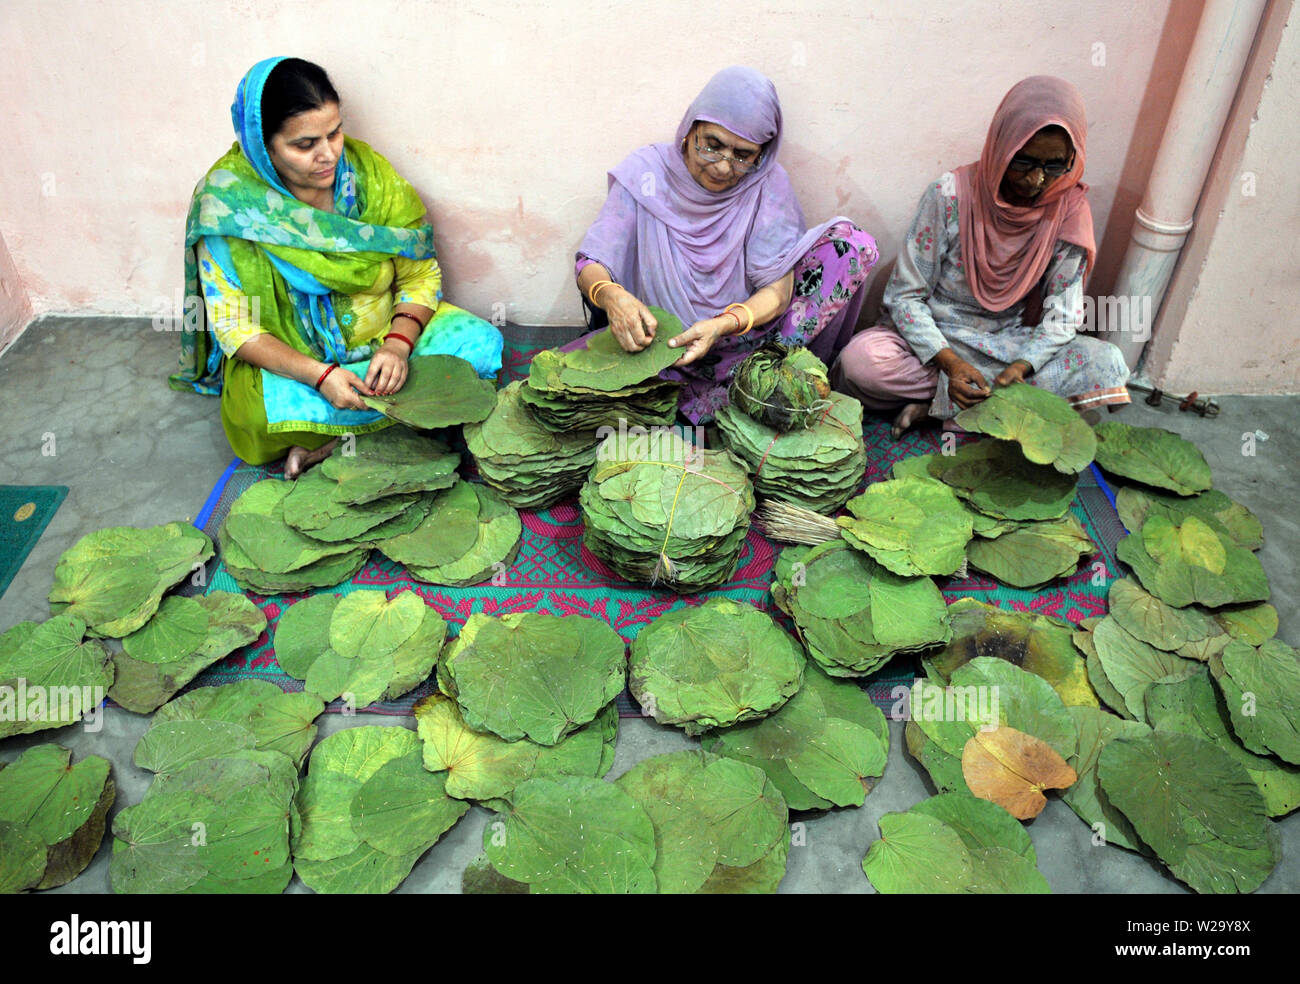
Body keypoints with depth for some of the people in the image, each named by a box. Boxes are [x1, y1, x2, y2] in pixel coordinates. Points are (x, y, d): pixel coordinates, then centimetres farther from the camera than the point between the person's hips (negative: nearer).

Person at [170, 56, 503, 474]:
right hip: (288, 360, -4)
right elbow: (234, 326, -14)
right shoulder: (227, 201, -15)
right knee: (273, 410, -36)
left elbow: (421, 273, -3)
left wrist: (398, 343, -24)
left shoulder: (367, 170, -7)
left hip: (385, 336, 4)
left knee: (481, 342, -21)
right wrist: (318, 375, -30)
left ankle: (331, 439, -20)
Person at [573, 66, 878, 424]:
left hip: (742, 336, 0)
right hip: (656, 339, 0)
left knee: (853, 244, -15)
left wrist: (723, 325, -34)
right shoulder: (645, 171, -5)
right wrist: (610, 295, -34)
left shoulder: (767, 184, -5)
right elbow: (590, 265, -8)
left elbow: (777, 290, -12)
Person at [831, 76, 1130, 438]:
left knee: (1108, 364, -24)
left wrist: (1021, 365, -27)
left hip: (1011, 343, 3)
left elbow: (1062, 313, -6)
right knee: (860, 360, -33)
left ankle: (938, 405, -22)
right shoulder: (950, 196, -16)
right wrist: (950, 363, -27)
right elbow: (904, 296, -13)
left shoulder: (1069, 210, -7)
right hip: (937, 337, -2)